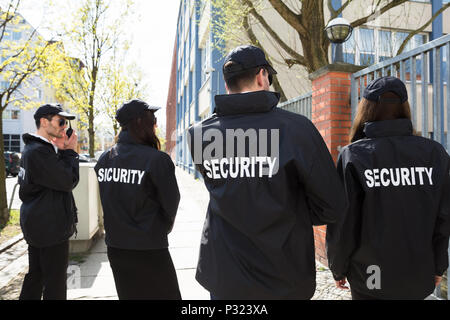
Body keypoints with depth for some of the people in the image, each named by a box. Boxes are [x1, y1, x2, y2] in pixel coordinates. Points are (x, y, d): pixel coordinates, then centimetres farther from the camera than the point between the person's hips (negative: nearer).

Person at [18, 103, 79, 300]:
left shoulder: (33, 149, 14)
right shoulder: (39, 152, -21)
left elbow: (57, 176, 13)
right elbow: (68, 181, -21)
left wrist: (61, 150, 1)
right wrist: (70, 151, -9)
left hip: (37, 224, 11)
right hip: (50, 227, -11)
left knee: (35, 276, 21)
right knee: (55, 283, 0)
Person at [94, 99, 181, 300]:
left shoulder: (103, 159, 0)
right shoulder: (157, 159, -18)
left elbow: (110, 203, 7)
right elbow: (171, 204, -9)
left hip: (115, 248, 7)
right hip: (149, 251, -6)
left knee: (128, 295, 22)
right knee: (166, 295, 10)